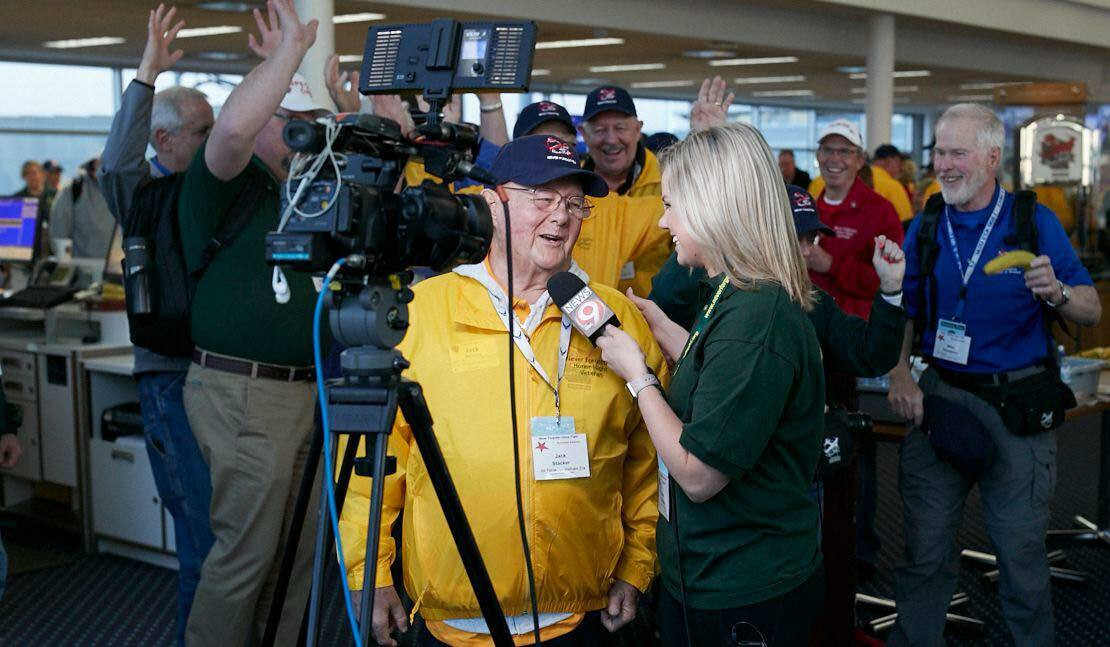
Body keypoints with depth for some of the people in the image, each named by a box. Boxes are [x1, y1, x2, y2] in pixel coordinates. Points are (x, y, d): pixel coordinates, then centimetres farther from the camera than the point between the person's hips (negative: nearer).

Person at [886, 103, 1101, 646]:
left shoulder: (1034, 223, -4)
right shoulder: (925, 227, 5)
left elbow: (1092, 312, -4)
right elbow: (904, 311, 10)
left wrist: (1056, 292, -25)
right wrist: (899, 374, -6)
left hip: (1018, 408, -2)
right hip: (940, 398, 3)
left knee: (1022, 555, 8)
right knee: (924, 551, 9)